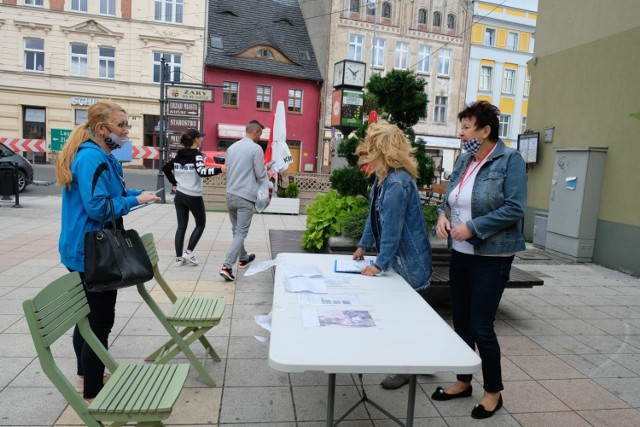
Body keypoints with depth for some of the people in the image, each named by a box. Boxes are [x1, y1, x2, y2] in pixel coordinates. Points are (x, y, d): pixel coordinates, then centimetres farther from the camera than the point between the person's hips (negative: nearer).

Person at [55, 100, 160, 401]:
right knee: (100, 321, -1)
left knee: (88, 315, 21)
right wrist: (135, 200, -17)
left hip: (84, 250, 11)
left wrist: (134, 194, 6)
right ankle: (92, 393, 12)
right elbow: (97, 207, -26)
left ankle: (85, 375, 38)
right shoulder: (92, 158, -20)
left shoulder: (96, 156, 12)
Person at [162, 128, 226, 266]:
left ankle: (179, 257, 11)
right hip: (194, 196, -6)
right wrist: (220, 170, -35)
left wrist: (174, 183, 17)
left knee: (181, 226, 10)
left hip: (179, 195, 6)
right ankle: (188, 252, 3)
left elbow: (165, 168, 14)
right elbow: (201, 172, -29)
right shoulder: (197, 155, -13)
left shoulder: (179, 155, 8)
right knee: (201, 224, 12)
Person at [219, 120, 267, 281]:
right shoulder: (256, 148, -9)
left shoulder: (232, 147, 11)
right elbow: (260, 175, -7)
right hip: (245, 197, -7)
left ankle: (243, 258, 37)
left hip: (230, 195, 7)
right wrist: (266, 170, 13)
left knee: (236, 230, 20)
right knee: (241, 233, -4)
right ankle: (227, 267, -12)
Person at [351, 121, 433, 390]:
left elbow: (392, 228, -24)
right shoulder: (382, 177, 4)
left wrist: (380, 264, -19)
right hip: (397, 258, 9)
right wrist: (364, 245, 15)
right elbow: (374, 215, 12)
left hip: (409, 262, -9)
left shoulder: (397, 183, -26)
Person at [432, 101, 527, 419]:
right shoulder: (463, 160, 9)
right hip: (460, 254, 7)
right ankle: (463, 382, 34)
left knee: (480, 325, 0)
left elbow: (515, 208, -19)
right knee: (461, 321, 15)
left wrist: (472, 227, -21)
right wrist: (443, 214, -6)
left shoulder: (510, 160, -11)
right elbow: (449, 197, 15)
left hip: (491, 257, -7)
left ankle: (494, 391, 24)